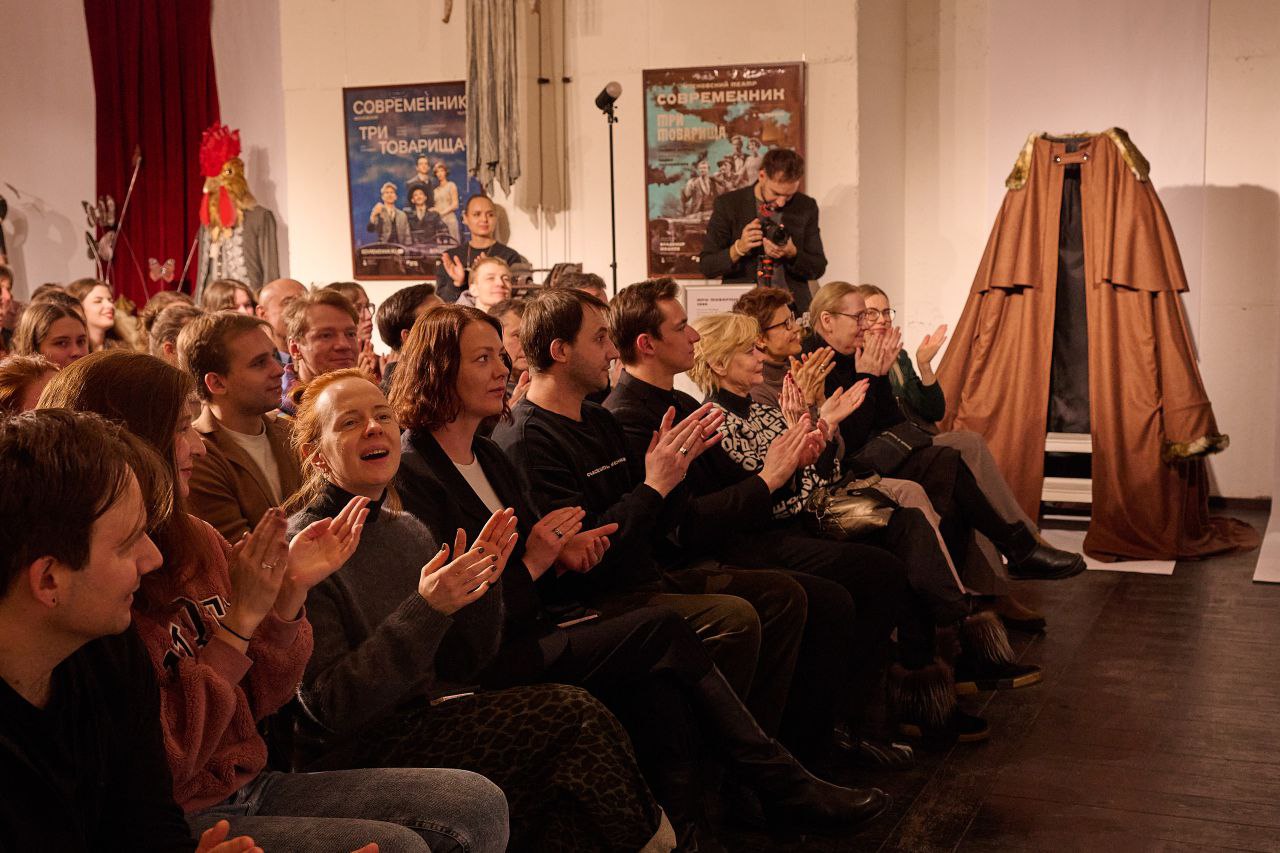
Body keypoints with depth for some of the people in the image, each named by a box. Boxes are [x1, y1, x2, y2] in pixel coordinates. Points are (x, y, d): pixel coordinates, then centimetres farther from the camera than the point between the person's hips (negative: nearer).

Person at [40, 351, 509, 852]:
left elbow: (258, 702, 9)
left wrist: (291, 591, -7)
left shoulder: (195, 540, 5)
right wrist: (241, 617, -20)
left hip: (249, 786, 7)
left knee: (476, 805, -5)